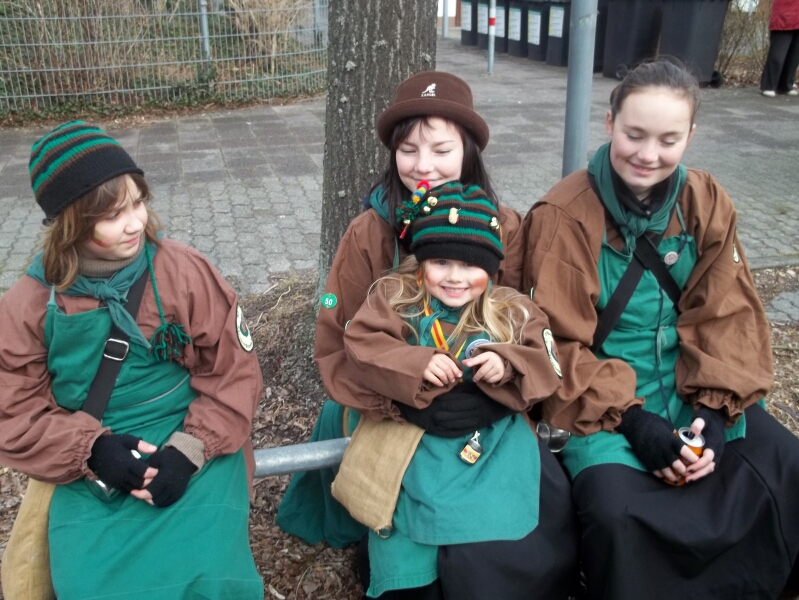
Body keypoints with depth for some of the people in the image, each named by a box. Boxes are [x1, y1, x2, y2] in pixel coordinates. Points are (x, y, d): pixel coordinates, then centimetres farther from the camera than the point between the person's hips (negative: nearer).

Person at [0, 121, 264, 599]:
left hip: (193, 453, -1)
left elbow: (234, 372, -4)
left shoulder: (185, 271, -7)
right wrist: (92, 450, -15)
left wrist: (188, 451, -16)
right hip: (90, 472, 2)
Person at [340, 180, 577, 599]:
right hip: (418, 443, 0)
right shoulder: (394, 299, 2)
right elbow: (362, 347, -9)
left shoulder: (514, 313, 5)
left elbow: (546, 369, 2)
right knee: (410, 560, -1)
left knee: (492, 558, -8)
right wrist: (418, 364, -22)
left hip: (496, 444, 1)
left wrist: (507, 365, -19)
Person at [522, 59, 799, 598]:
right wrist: (632, 419, -20)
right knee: (620, 510, -27)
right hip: (600, 399, -4)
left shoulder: (707, 203, 3)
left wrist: (713, 409, -13)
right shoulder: (564, 215, -11)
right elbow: (560, 340, -11)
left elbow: (728, 315, 1)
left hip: (693, 389, 5)